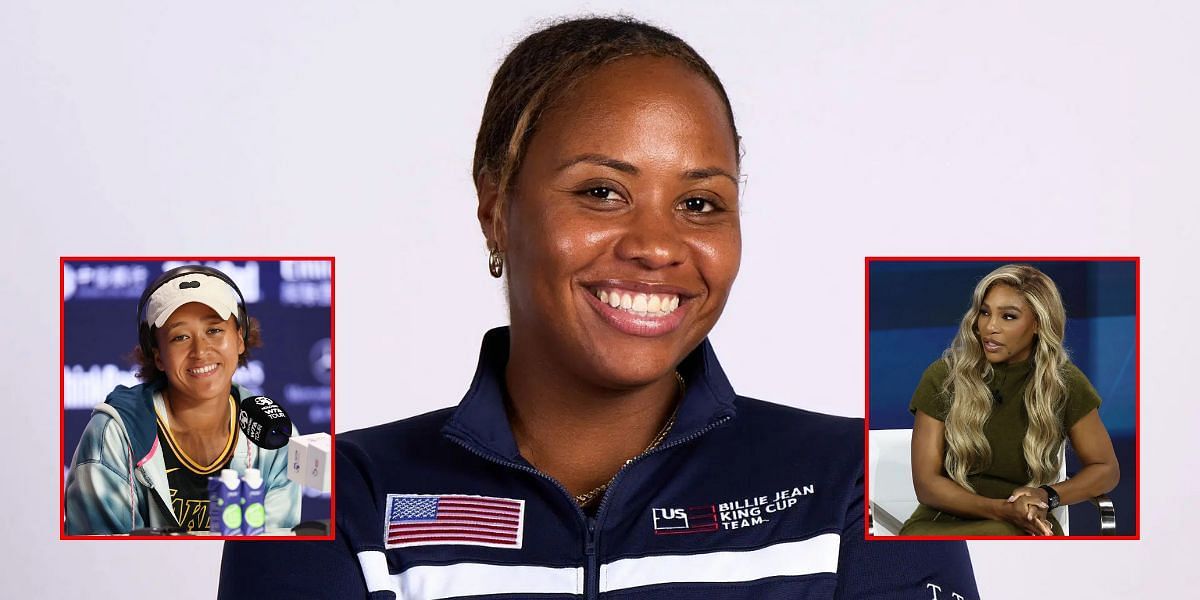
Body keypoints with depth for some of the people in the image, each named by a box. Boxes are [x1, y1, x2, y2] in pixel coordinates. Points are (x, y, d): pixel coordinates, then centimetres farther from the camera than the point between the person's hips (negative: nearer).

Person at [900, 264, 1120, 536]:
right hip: (945, 523, 0)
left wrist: (1047, 496, -10)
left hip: (1026, 528, 0)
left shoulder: (1064, 383, 0)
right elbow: (926, 482, -3)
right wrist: (1001, 510, -19)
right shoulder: (942, 377, -2)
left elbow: (1106, 468, 11)